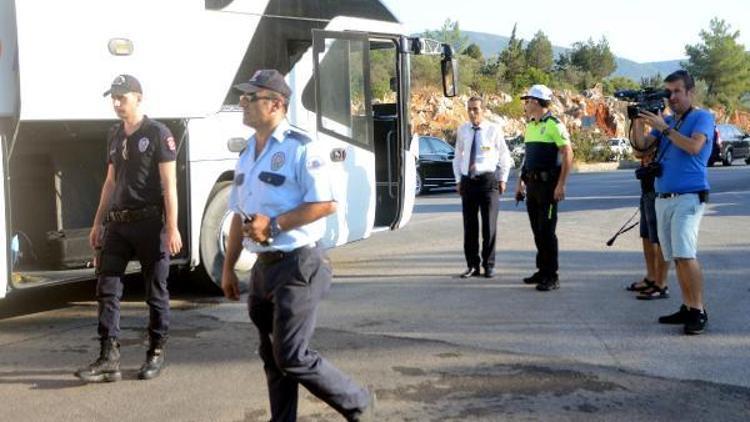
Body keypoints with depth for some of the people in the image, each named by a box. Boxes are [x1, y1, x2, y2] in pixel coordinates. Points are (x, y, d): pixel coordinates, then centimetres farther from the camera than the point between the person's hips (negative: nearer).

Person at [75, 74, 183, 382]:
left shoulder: (158, 134, -5)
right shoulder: (114, 135, 14)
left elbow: (169, 184, -9)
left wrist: (172, 228, -15)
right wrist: (98, 223, 18)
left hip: (150, 222, -6)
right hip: (118, 223, 6)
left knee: (156, 291, 4)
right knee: (107, 289, 0)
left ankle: (156, 354, 15)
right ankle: (109, 359, 3)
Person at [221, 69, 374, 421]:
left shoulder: (301, 149, -13)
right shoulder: (246, 155, 13)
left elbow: (326, 204, -19)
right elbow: (239, 216, 18)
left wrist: (273, 225, -21)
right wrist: (228, 267, 15)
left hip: (297, 266, -8)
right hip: (263, 267, 8)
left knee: (292, 357, -6)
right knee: (272, 356, 13)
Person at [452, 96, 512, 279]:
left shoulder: (494, 130, -4)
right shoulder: (462, 130, 6)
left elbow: (505, 156, 4)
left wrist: (503, 179, 2)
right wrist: (458, 180, 9)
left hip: (488, 180, -3)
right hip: (468, 181, 3)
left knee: (489, 225, 1)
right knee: (469, 225, 7)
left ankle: (489, 265, 12)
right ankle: (472, 265, 16)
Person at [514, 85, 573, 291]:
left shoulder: (553, 125, -11)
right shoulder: (530, 126, 15)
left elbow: (568, 154, -15)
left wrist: (561, 185, -20)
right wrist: (521, 181, 19)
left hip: (548, 184, -8)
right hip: (532, 185, 8)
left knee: (546, 231, -8)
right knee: (537, 230, 12)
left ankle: (552, 276, -2)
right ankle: (542, 270, 22)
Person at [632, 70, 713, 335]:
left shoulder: (702, 117, 0)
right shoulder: (667, 120, 18)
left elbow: (694, 146, -17)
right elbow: (642, 144, 7)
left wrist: (664, 128, -16)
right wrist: (638, 121, -7)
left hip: (689, 197, -7)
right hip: (663, 197, 7)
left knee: (685, 254, -18)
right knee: (675, 257, 7)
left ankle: (699, 311, -13)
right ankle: (687, 308, 14)